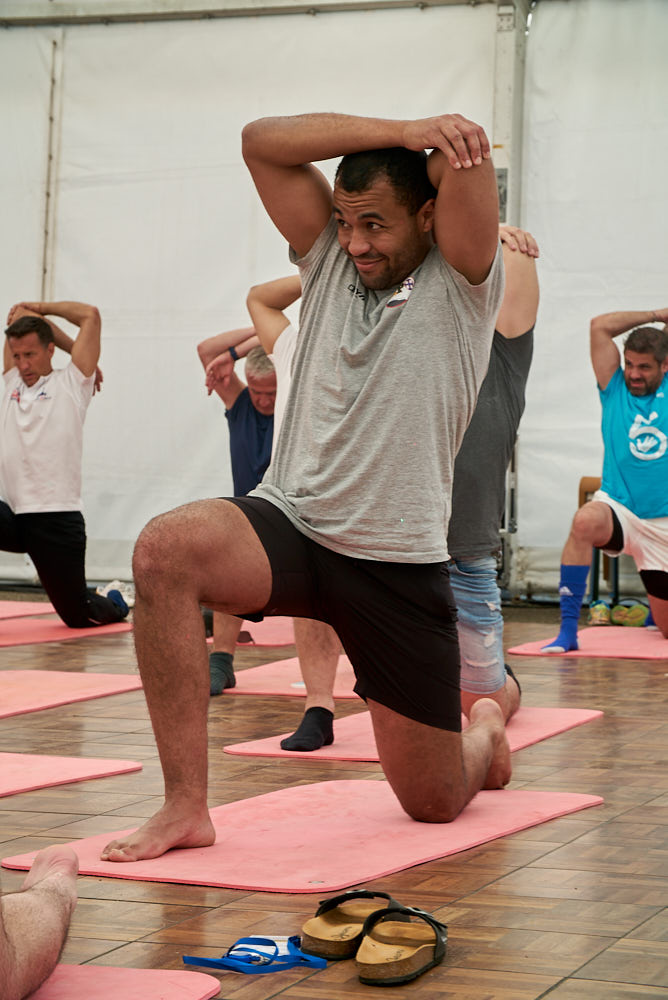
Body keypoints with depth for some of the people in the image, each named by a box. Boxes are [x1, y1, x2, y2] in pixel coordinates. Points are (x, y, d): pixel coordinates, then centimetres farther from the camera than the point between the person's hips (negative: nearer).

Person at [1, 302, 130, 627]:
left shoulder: (71, 384, 2)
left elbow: (90, 315, -2)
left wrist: (39, 307, 9)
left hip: (56, 519, -4)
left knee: (78, 617, 3)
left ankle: (114, 603, 38)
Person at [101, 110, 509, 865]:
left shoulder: (462, 280, -3)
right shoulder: (329, 258, 8)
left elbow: (467, 148, -20)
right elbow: (261, 140, -4)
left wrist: (451, 142, 2)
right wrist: (399, 132, -11)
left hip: (398, 562, -2)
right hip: (290, 524, 3)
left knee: (435, 804, 6)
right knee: (165, 548, -33)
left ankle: (486, 729, 47)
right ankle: (185, 807, -26)